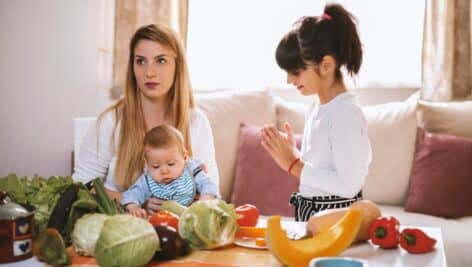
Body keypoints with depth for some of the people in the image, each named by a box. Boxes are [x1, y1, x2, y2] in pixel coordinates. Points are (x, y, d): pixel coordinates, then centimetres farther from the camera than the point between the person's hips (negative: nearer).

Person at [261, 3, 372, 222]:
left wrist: (293, 164, -20)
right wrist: (291, 153, -2)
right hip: (310, 212, 7)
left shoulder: (346, 114, -19)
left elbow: (348, 185, -22)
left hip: (334, 218, -7)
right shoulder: (317, 108, 6)